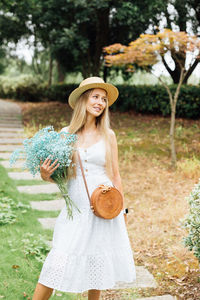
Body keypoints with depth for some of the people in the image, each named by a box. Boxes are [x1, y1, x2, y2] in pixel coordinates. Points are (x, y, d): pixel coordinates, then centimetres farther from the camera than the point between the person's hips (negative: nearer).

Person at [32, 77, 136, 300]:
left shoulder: (108, 135, 3)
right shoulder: (66, 134, 2)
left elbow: (115, 176, 7)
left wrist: (120, 211, 6)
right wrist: (45, 175, -14)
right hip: (76, 208, 0)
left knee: (98, 262, 9)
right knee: (59, 260, -5)